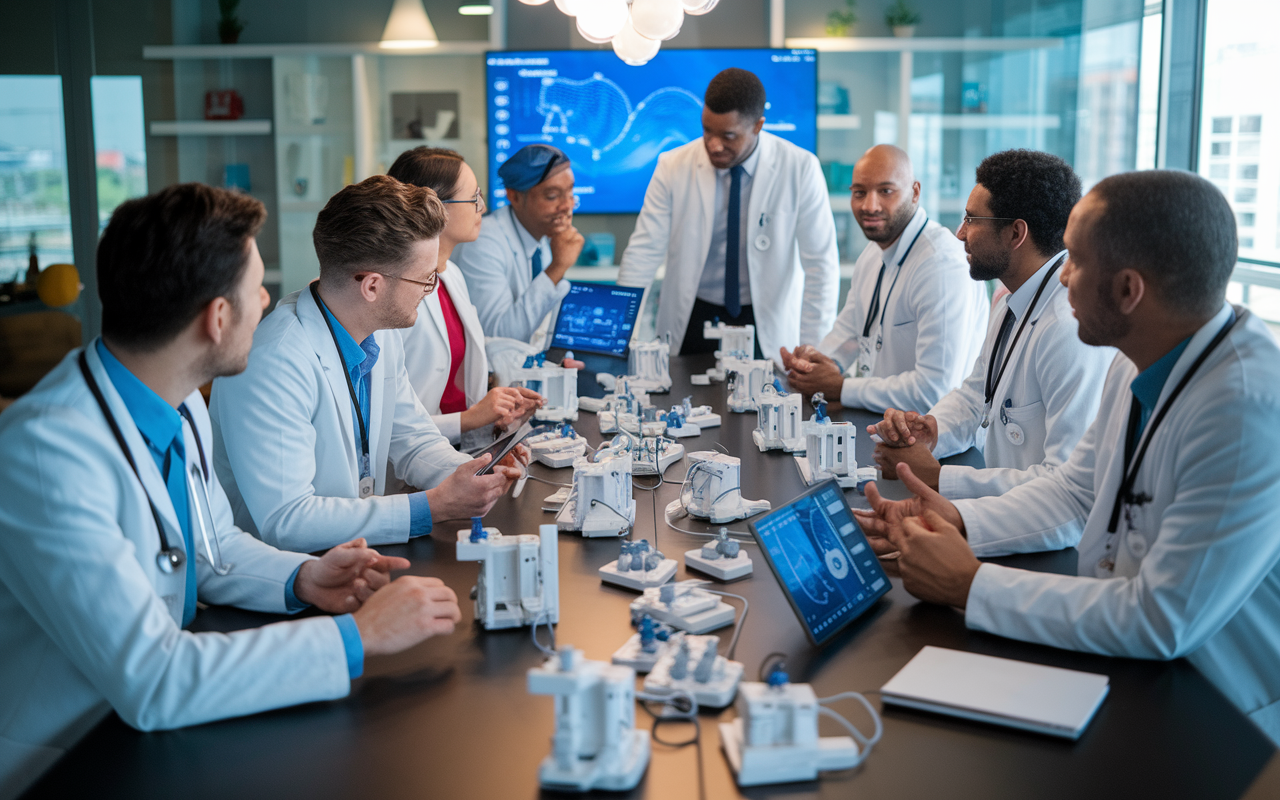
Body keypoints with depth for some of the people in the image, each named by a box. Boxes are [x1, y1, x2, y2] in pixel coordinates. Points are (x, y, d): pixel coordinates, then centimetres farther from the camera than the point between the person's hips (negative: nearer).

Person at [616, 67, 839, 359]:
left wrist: (811, 352, -10)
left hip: (766, 326, -1)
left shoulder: (800, 169, -8)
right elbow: (643, 254, -5)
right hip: (691, 322, 1)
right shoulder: (672, 167, -5)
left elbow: (821, 265, -6)